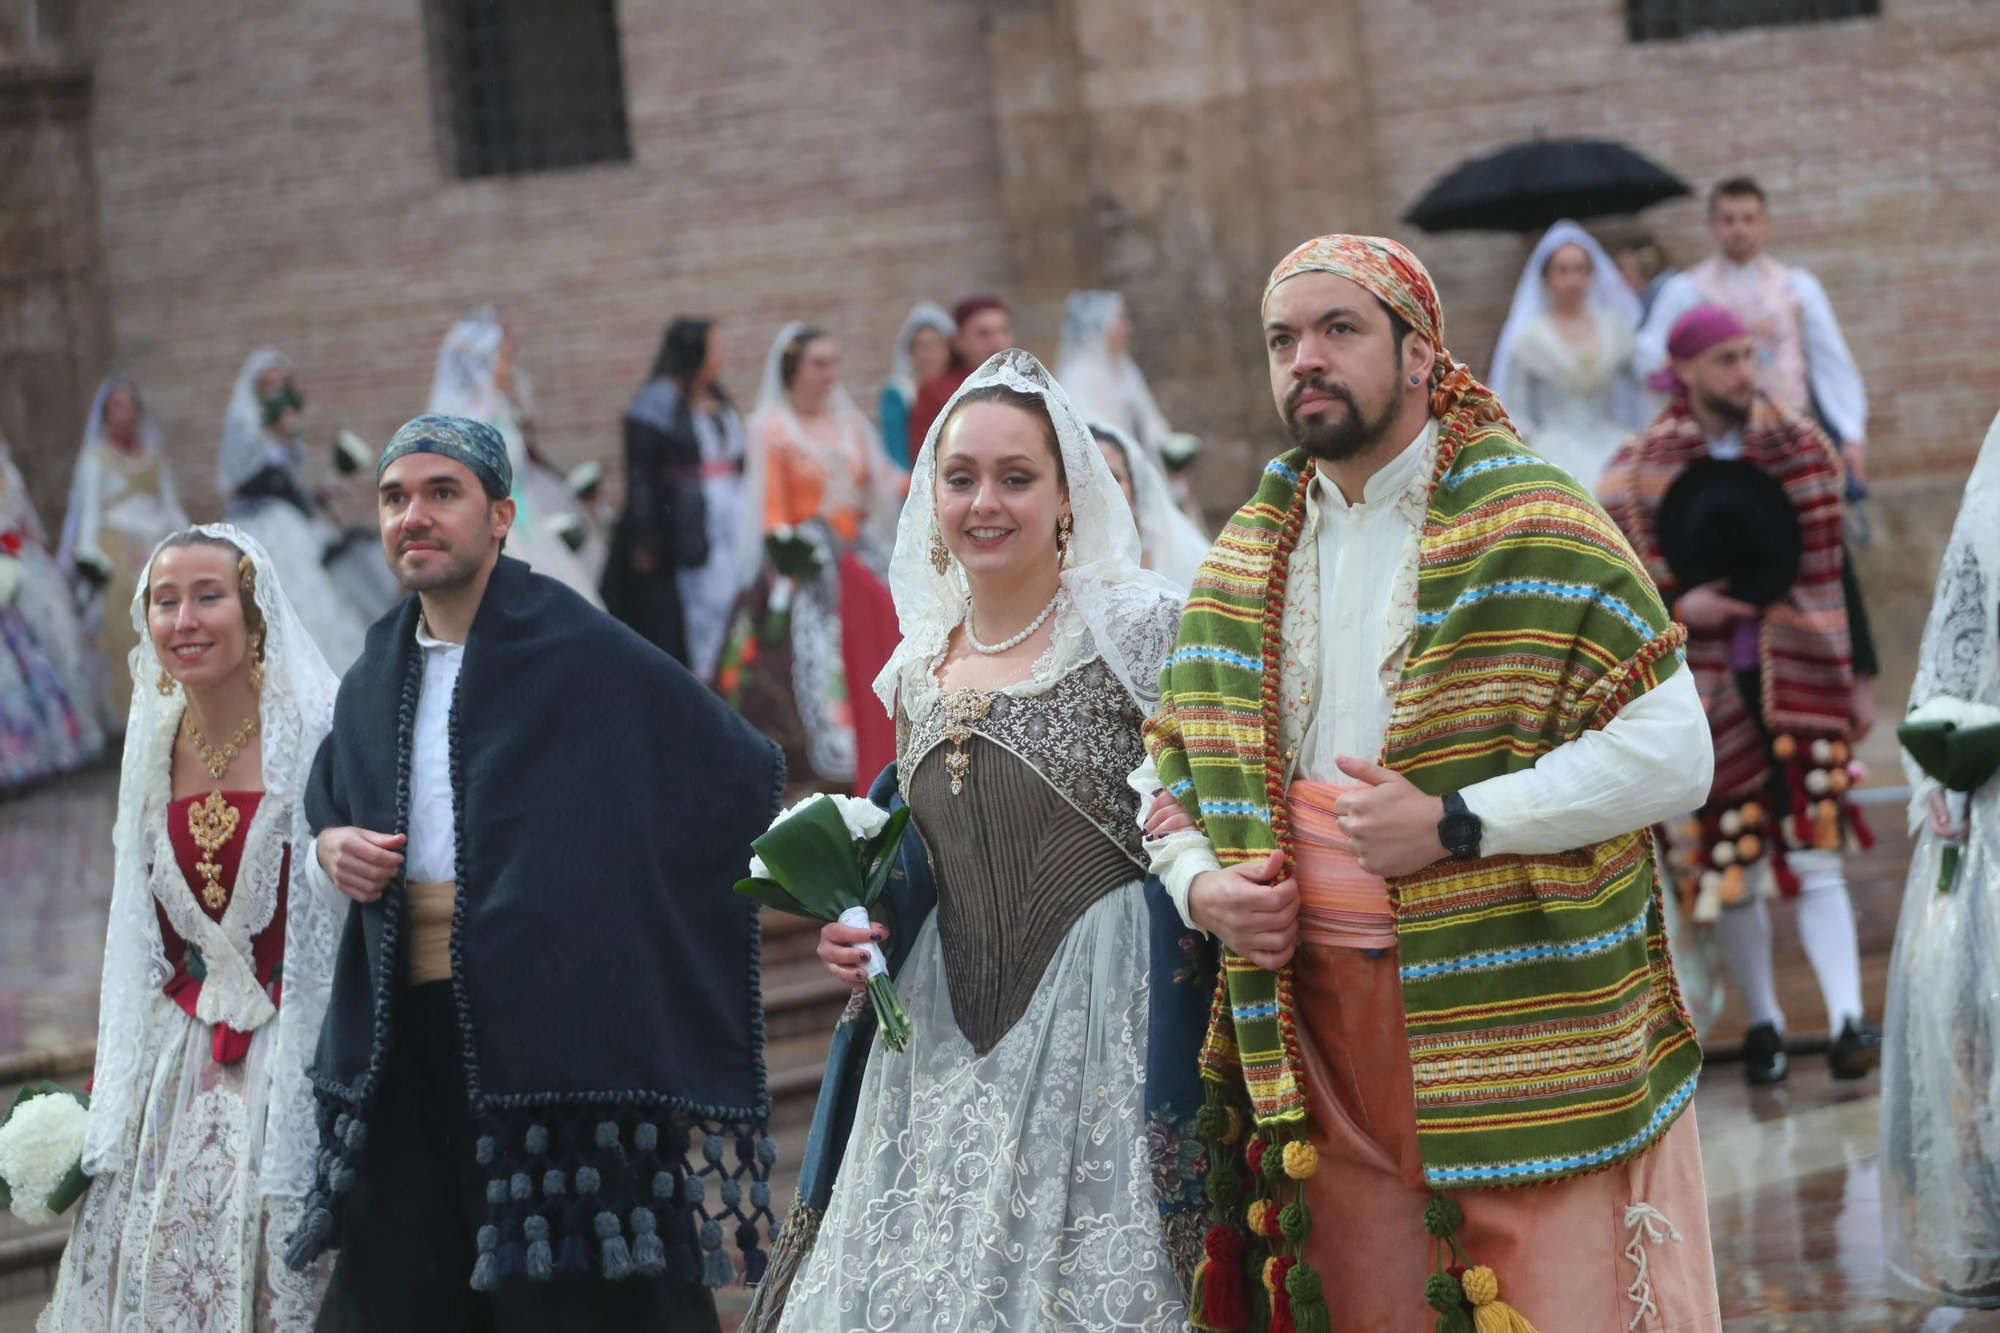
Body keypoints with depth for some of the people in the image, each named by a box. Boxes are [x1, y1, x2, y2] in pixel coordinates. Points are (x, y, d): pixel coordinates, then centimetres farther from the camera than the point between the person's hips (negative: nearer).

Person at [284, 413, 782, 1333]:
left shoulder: (581, 652, -5)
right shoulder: (376, 682, 13)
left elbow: (743, 771, -2)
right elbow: (325, 799, 31)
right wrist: (330, 847, 8)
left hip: (557, 1024, -6)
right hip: (409, 1033, 6)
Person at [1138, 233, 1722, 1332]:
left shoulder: (1532, 528, -6)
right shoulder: (1243, 560, 13)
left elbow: (1671, 753, -12)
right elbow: (1170, 760, 22)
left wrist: (1455, 825, -17)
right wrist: (1198, 883, 0)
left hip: (1517, 1027, -5)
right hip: (1321, 1031, 5)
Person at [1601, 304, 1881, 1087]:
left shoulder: (1803, 450, 4)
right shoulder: (1638, 473, -4)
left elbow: (1835, 570, 11)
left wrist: (1860, 677, 11)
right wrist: (1678, 608, -16)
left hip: (1801, 683, 1)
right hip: (1707, 691, -1)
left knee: (1815, 857, -6)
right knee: (1733, 862, 6)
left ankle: (1847, 1023, -12)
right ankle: (1762, 1024, 20)